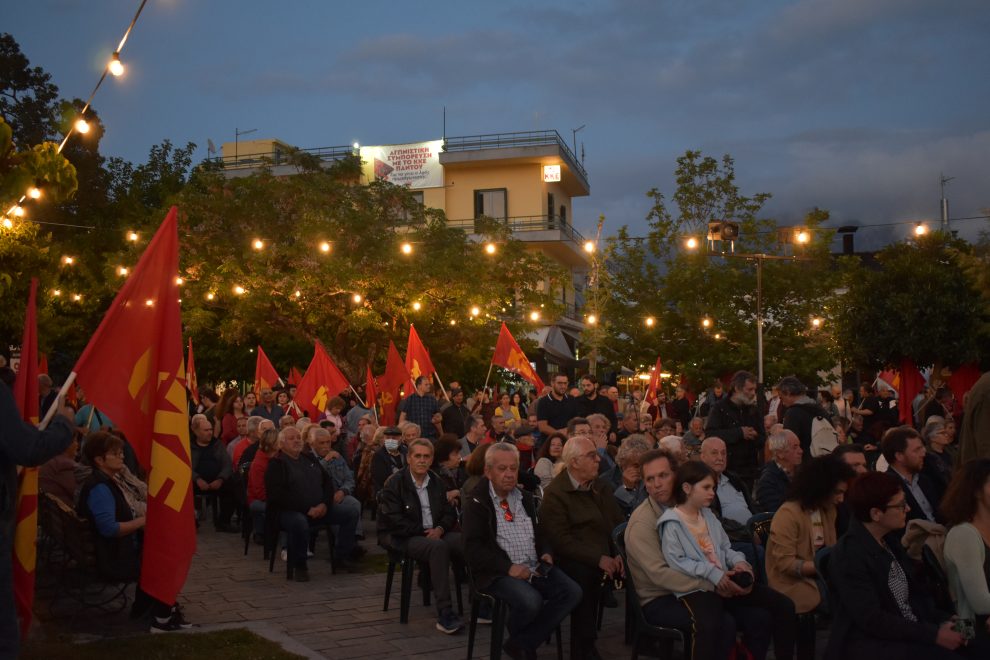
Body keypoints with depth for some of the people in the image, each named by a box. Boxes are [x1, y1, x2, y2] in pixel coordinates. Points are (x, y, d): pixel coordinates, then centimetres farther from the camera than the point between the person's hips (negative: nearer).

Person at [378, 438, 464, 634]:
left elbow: (450, 513, 14)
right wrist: (424, 531, -14)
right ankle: (444, 614, -35)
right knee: (438, 546, -37)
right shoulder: (394, 484, -3)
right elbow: (394, 521, -12)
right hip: (403, 538, -5)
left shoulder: (436, 483, 16)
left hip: (434, 534, 6)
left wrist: (440, 528, -8)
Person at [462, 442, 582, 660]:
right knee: (530, 601, -33)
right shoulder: (477, 502, -5)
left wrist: (546, 552, 2)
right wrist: (508, 568, -21)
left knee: (572, 592, -16)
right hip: (500, 572, -6)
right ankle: (517, 635, 4)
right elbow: (473, 549, -12)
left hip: (535, 568, 7)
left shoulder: (525, 497, 16)